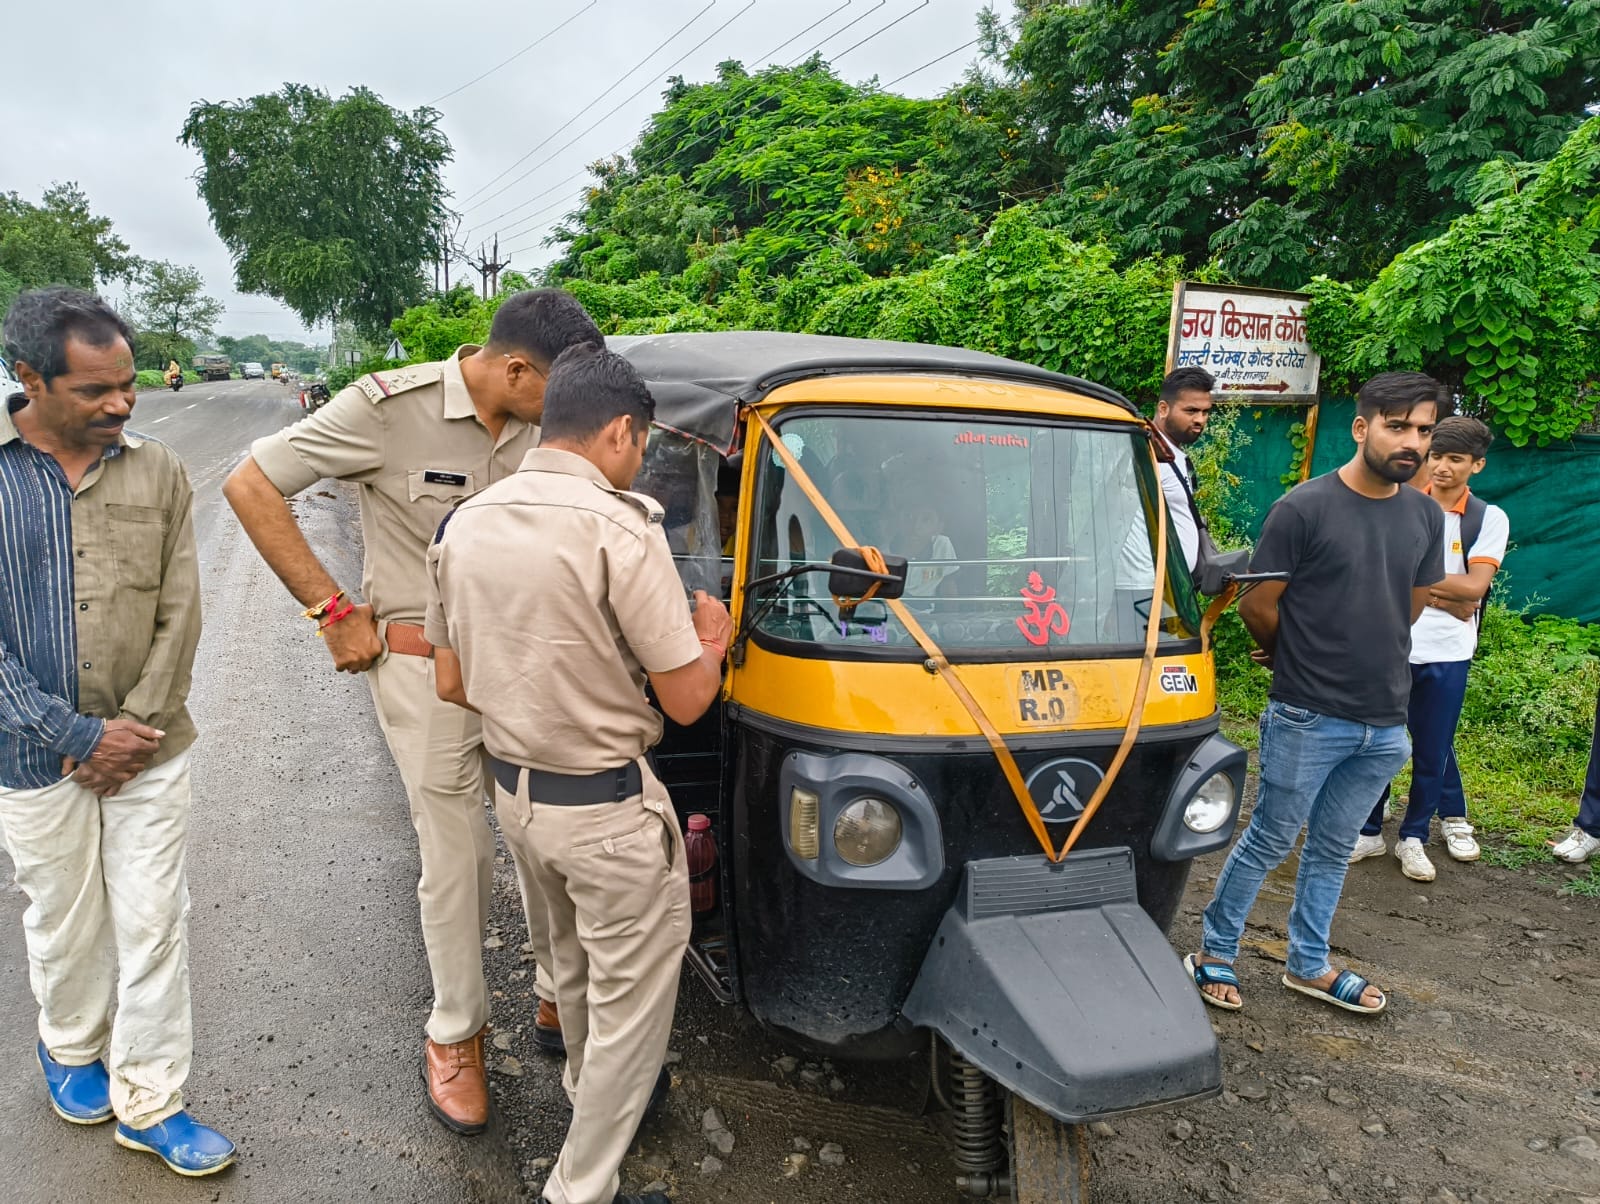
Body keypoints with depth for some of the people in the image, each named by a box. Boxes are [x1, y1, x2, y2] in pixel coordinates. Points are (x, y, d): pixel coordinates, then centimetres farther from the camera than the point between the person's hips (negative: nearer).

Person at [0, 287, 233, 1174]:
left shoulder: (157, 471, -2)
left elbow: (179, 614, -2)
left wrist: (136, 728, -8)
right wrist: (79, 735, -14)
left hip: (148, 746, 2)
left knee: (155, 923, 7)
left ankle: (149, 1103, 24)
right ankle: (72, 1050, 45)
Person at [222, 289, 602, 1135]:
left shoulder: (545, 425, -2)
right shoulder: (392, 407, -16)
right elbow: (250, 486, -12)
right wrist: (333, 612, -13)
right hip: (424, 665, -4)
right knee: (458, 858, 4)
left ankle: (560, 1000, 34)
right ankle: (456, 1034, 28)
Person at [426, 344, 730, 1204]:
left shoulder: (466, 522, 1)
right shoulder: (619, 527, -22)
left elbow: (452, 684, 8)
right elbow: (686, 699, -18)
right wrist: (710, 642, 2)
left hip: (512, 791, 8)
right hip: (607, 809, -8)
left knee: (574, 962, 30)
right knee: (633, 996, 11)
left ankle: (587, 1093, 52)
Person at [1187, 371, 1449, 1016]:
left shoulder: (1426, 516, 5)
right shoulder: (1303, 509, -13)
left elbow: (1409, 607, 15)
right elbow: (1257, 606, -8)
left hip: (1386, 725, 5)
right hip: (1308, 719, -5)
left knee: (1333, 848, 18)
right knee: (1270, 841, 6)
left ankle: (1309, 966, 33)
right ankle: (1214, 952, 24)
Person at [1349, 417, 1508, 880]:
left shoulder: (1489, 519, -1)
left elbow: (1474, 587, -11)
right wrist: (1448, 595, -15)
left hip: (1446, 654, 0)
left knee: (1433, 748, 10)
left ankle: (1413, 837, 27)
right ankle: (1369, 832, 23)